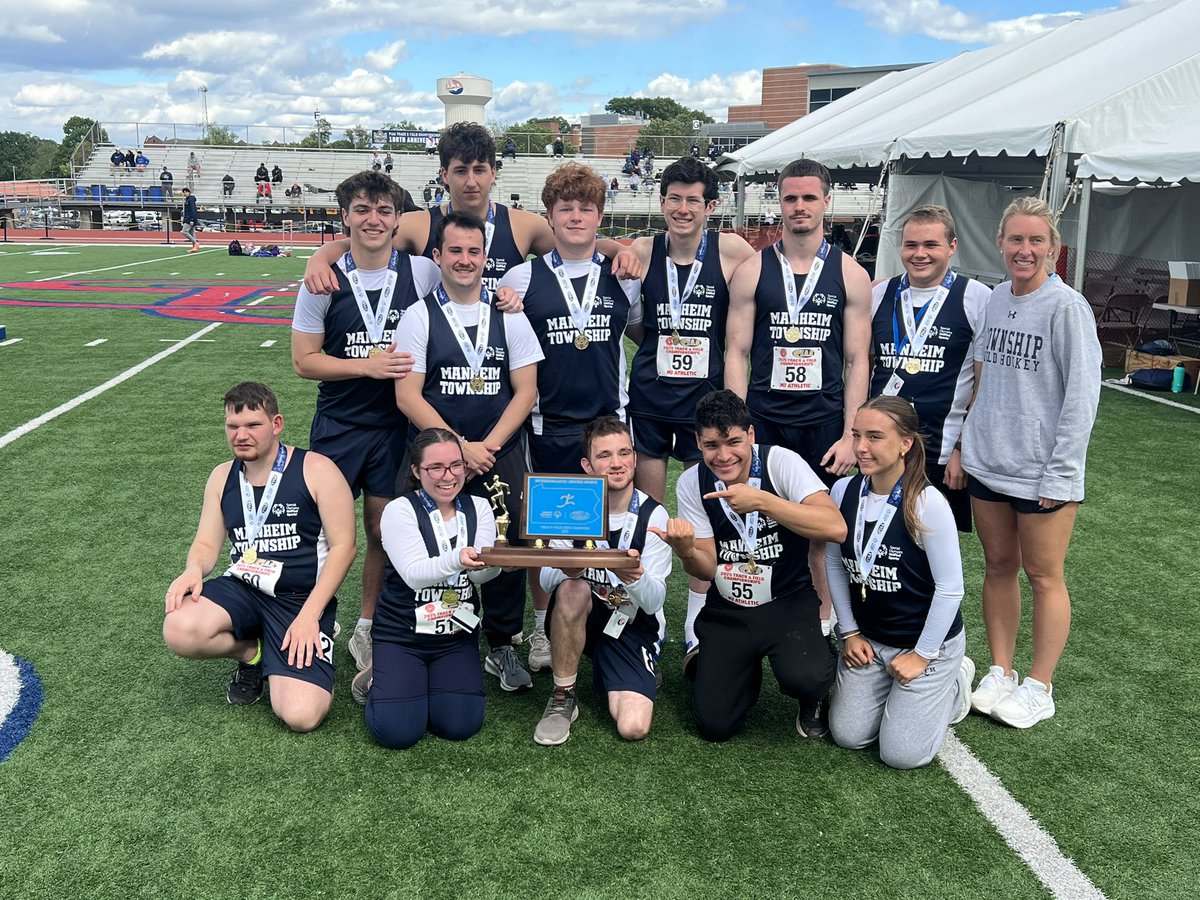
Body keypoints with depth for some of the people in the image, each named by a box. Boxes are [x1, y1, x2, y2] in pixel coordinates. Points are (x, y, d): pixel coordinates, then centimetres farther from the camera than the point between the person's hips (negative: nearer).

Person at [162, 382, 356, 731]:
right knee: (179, 630, -30)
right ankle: (251, 652, 4)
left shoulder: (316, 470, -7)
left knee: (301, 715, -23)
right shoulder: (222, 476, 10)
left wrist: (309, 614, -17)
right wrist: (194, 570, -13)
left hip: (302, 598, -4)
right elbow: (206, 544, 13)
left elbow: (343, 546, -9)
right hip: (241, 588, 5)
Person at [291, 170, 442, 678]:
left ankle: (366, 630, 27)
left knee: (384, 532, 9)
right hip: (339, 427, -1)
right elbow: (304, 360, -4)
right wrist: (368, 365, -16)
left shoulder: (423, 273, -3)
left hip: (397, 426, 1)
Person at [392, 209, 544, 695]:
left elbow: (525, 390, 3)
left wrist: (488, 445, -9)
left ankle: (502, 646, 17)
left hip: (500, 455, 2)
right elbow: (407, 396, -6)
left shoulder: (509, 316, 7)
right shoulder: (419, 317, 1)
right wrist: (460, 447, -14)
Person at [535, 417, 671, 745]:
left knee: (633, 727, -21)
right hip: (579, 620, 1)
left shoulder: (653, 515, -11)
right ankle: (562, 699, -15)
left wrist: (634, 577, -39)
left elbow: (654, 601, -15)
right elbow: (546, 580, -12)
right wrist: (568, 571, -36)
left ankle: (604, 676, 13)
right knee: (573, 589, -34)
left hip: (633, 626, -1)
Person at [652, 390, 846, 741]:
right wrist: (685, 551, -27)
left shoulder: (781, 462, -15)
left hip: (788, 603, -3)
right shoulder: (691, 483, -4)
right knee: (714, 725, -4)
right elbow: (707, 569, -3)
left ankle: (811, 700, 7)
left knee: (804, 678, -32)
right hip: (727, 612, 3)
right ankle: (747, 671, 29)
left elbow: (836, 528, -28)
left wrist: (761, 501, -34)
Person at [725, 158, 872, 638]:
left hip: (825, 423, 0)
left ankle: (823, 620, 22)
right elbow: (736, 353, 1)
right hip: (763, 420, 0)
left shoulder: (850, 274, 3)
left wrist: (850, 435, -4)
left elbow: (858, 361, 3)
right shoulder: (752, 270, 3)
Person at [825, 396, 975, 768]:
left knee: (901, 753, -4)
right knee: (847, 735, 3)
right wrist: (850, 632, 2)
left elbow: (950, 588, -18)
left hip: (928, 640, -5)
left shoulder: (927, 503, -24)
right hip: (868, 639, 5)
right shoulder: (843, 492, -9)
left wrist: (922, 655, -12)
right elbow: (834, 564, 4)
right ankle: (899, 685, 29)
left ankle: (954, 684, 21)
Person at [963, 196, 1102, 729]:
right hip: (987, 465, 6)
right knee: (998, 567, 14)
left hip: (1042, 472, -5)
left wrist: (1058, 474, -14)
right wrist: (969, 442, 11)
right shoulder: (995, 299, 6)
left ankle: (1039, 688, 19)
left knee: (1043, 576, 6)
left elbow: (1081, 397, -12)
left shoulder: (1066, 307, -11)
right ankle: (1000, 673, 27)